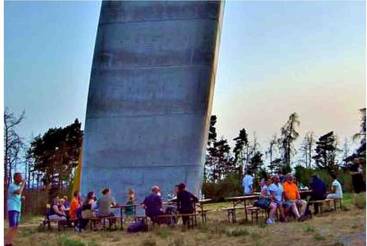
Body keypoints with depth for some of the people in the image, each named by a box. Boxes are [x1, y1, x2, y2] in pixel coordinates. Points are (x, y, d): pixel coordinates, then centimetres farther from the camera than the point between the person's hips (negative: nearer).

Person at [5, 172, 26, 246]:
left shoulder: (19, 186, 17)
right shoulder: (11, 186, -9)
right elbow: (18, 192, -28)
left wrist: (22, 198, 6)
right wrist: (23, 184, -15)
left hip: (18, 209, 9)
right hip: (12, 209, -9)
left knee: (15, 228, 6)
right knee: (13, 228, -17)